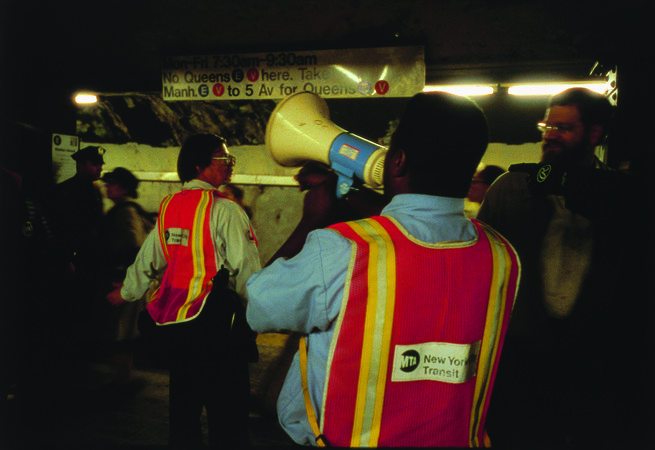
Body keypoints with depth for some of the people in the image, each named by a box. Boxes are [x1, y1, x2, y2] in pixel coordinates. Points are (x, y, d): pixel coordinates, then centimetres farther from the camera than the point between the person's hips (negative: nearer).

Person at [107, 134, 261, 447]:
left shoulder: (168, 207, 9)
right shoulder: (224, 210, -12)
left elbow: (147, 259, 17)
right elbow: (245, 268, -13)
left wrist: (126, 292, 33)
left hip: (172, 320, 8)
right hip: (211, 319, -8)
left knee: (184, 402, 21)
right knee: (226, 409, 3)